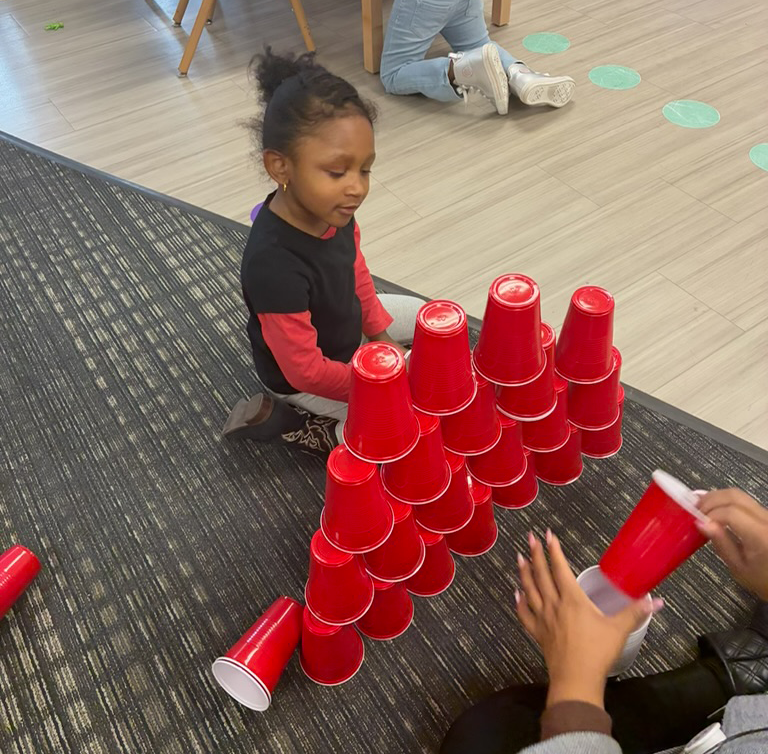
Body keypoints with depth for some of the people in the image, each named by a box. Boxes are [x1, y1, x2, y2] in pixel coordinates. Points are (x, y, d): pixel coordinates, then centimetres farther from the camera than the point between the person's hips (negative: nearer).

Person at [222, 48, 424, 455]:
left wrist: (380, 334, -1)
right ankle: (288, 420, -3)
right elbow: (306, 371, -31)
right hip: (305, 381, -8)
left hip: (348, 327, 8)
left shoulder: (332, 210, -19)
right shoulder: (274, 263, -40)